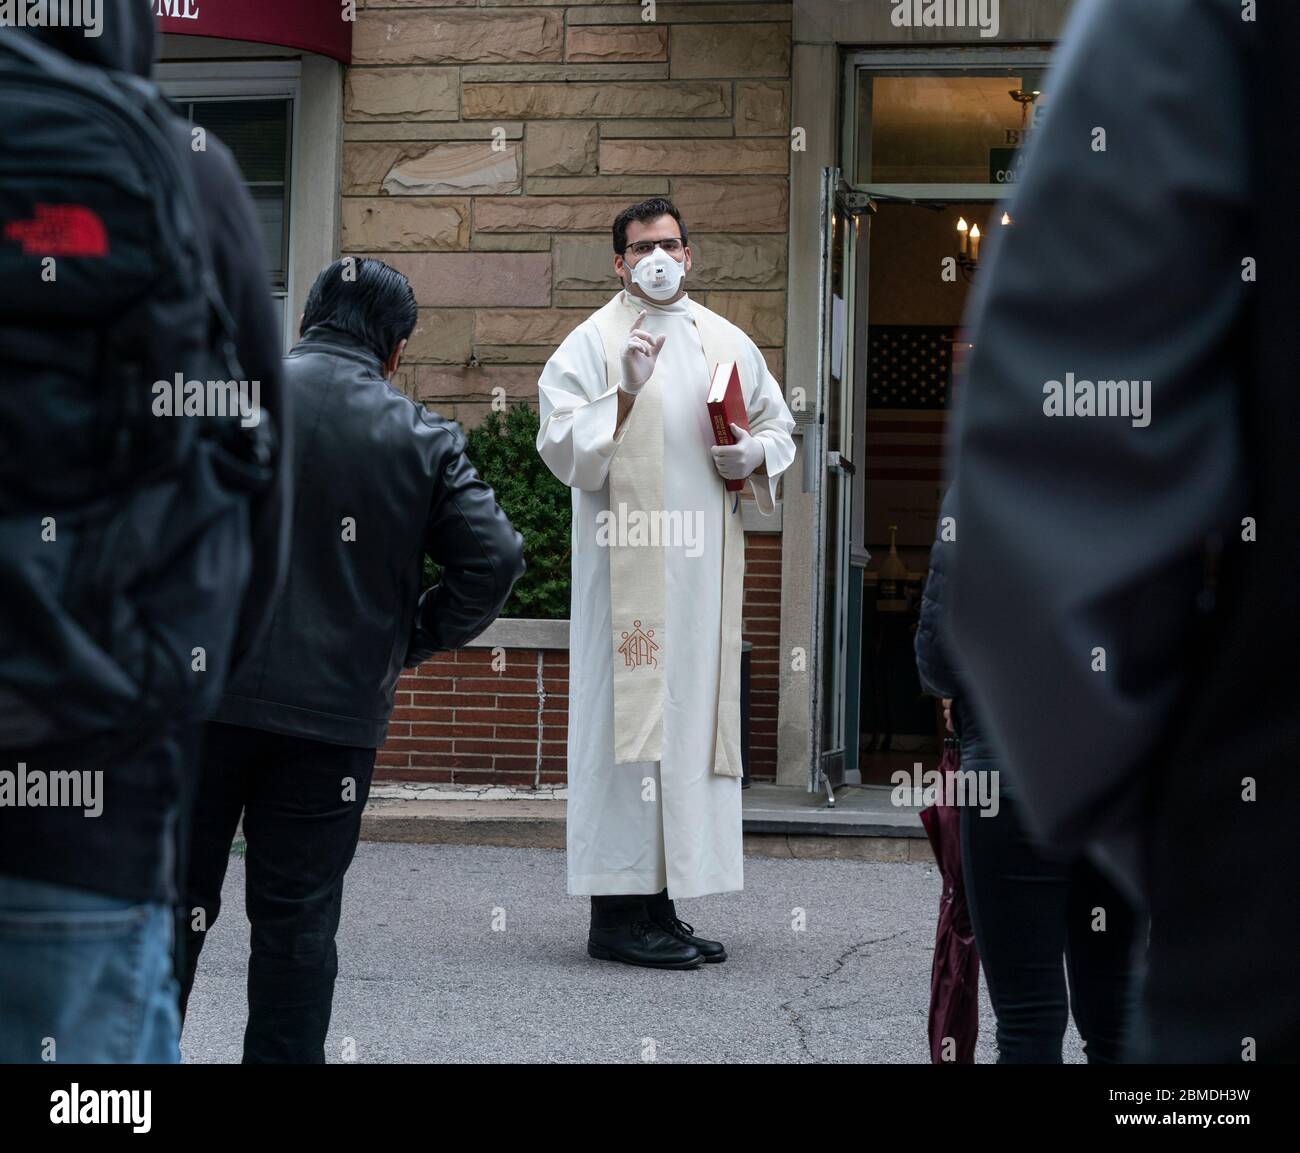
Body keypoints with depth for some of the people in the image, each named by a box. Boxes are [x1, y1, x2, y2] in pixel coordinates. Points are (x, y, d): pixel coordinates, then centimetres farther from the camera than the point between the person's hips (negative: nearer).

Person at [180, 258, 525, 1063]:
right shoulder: (423, 438, 1)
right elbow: (495, 558, -3)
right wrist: (415, 642, 9)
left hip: (202, 692, 0)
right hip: (337, 712, 0)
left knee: (175, 900, 10)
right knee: (297, 918, 8)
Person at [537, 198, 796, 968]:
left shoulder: (727, 343, 15)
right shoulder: (593, 344, 1)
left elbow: (778, 424, 22)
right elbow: (563, 449, -6)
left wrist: (755, 457, 1)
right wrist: (627, 394, -18)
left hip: (704, 562, 5)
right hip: (627, 557, -5)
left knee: (693, 712, 4)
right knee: (628, 710, -9)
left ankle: (662, 906, 10)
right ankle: (616, 912, -6)